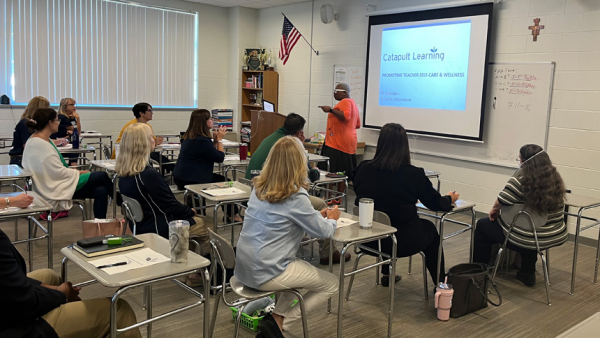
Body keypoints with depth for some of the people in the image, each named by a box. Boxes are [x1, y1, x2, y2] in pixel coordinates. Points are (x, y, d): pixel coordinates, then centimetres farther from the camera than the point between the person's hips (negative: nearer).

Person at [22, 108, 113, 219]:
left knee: (101, 191, -6)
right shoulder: (39, 145, -20)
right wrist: (79, 172, -6)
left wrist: (76, 171, 5)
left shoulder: (43, 141, 13)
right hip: (54, 191, -10)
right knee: (101, 176, -9)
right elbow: (59, 172, -20)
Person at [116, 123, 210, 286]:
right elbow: (171, 206, -19)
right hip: (159, 229, -9)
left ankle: (194, 273, 25)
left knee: (197, 220, 20)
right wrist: (190, 211, -3)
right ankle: (198, 275, 23)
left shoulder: (123, 174, -2)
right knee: (203, 226, 9)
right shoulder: (148, 175, -30)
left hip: (140, 224, 9)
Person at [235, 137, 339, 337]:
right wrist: (332, 219, 13)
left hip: (244, 268, 8)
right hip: (265, 273, -7)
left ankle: (277, 317, 17)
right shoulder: (295, 195, -19)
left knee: (303, 269, 30)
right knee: (331, 284, 11)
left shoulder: (259, 187, 3)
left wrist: (317, 215, 16)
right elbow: (324, 232, -8)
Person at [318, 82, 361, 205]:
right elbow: (357, 125, 25)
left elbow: (346, 116, -26)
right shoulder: (352, 103, 23)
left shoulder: (346, 102, -7)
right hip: (347, 144, 11)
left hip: (338, 143, -11)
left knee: (331, 172, -10)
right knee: (342, 172, 9)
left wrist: (331, 110, -21)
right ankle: (338, 199, 12)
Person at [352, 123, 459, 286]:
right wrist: (449, 199, 22)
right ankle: (440, 283, 37)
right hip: (401, 242, -4)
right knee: (430, 228, 27)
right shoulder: (414, 174, -16)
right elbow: (435, 203, -2)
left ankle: (387, 275, 42)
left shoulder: (363, 169, -6)